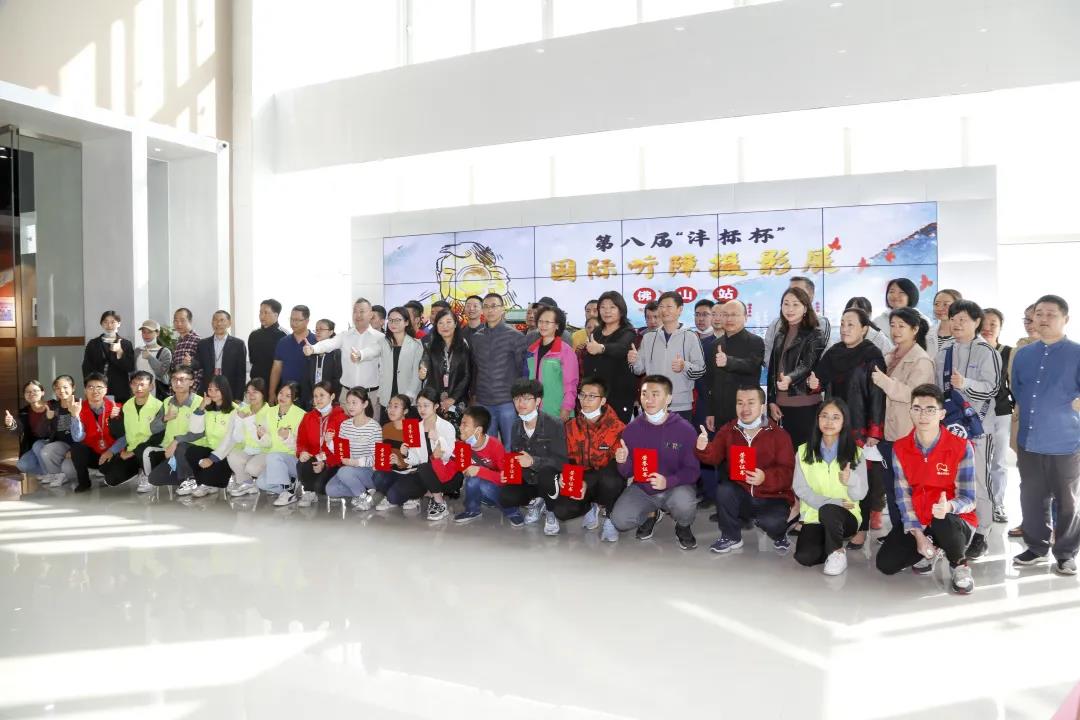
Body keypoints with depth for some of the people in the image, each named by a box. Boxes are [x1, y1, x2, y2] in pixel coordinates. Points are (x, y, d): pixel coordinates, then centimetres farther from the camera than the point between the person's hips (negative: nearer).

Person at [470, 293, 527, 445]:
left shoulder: (515, 336, -3)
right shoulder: (476, 337, 10)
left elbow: (523, 368, -1)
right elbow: (474, 369, 15)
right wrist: (474, 393, 12)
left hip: (508, 402, -4)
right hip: (483, 402, 4)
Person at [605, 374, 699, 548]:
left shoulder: (684, 429, -12)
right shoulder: (632, 429, -4)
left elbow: (692, 469, -11)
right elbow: (627, 472, 2)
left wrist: (668, 481, -29)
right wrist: (622, 462, -22)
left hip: (675, 488, -3)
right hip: (642, 488, 3)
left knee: (684, 503, -35)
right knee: (619, 521, -18)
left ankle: (683, 527, 3)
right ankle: (651, 514, 17)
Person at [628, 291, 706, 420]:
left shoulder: (690, 337, -2)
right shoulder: (649, 337, 9)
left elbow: (701, 368, -5)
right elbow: (641, 369, 9)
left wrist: (685, 366, -24)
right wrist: (634, 362, -12)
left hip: (681, 405, -3)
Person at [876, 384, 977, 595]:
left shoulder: (961, 447, -14)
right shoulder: (900, 449, -3)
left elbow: (967, 499, -14)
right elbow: (903, 496, -5)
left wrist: (948, 507, -38)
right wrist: (917, 534, -16)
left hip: (955, 522, -3)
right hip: (917, 522, 4)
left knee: (942, 525, -40)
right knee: (886, 564, -14)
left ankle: (958, 564, -3)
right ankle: (930, 551, 18)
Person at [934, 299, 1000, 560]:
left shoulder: (986, 352, -6)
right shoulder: (944, 351, 11)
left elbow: (991, 388, -14)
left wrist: (965, 384, -31)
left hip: (976, 425, -5)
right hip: (948, 424, 5)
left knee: (977, 481, 0)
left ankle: (980, 536, 9)